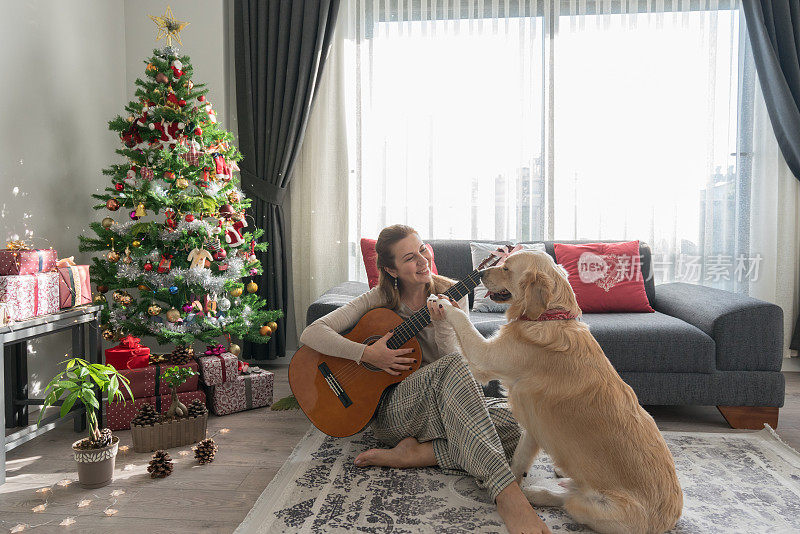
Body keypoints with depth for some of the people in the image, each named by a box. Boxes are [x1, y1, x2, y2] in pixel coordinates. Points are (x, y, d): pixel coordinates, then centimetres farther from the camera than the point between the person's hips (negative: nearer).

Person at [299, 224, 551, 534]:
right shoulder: (380, 299, -3)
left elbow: (453, 356, -7)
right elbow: (311, 334, -9)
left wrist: (443, 325, -26)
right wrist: (367, 354, -20)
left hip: (444, 410, 4)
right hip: (390, 411, -3)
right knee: (450, 368, -36)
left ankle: (416, 454, -22)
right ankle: (506, 494, -48)